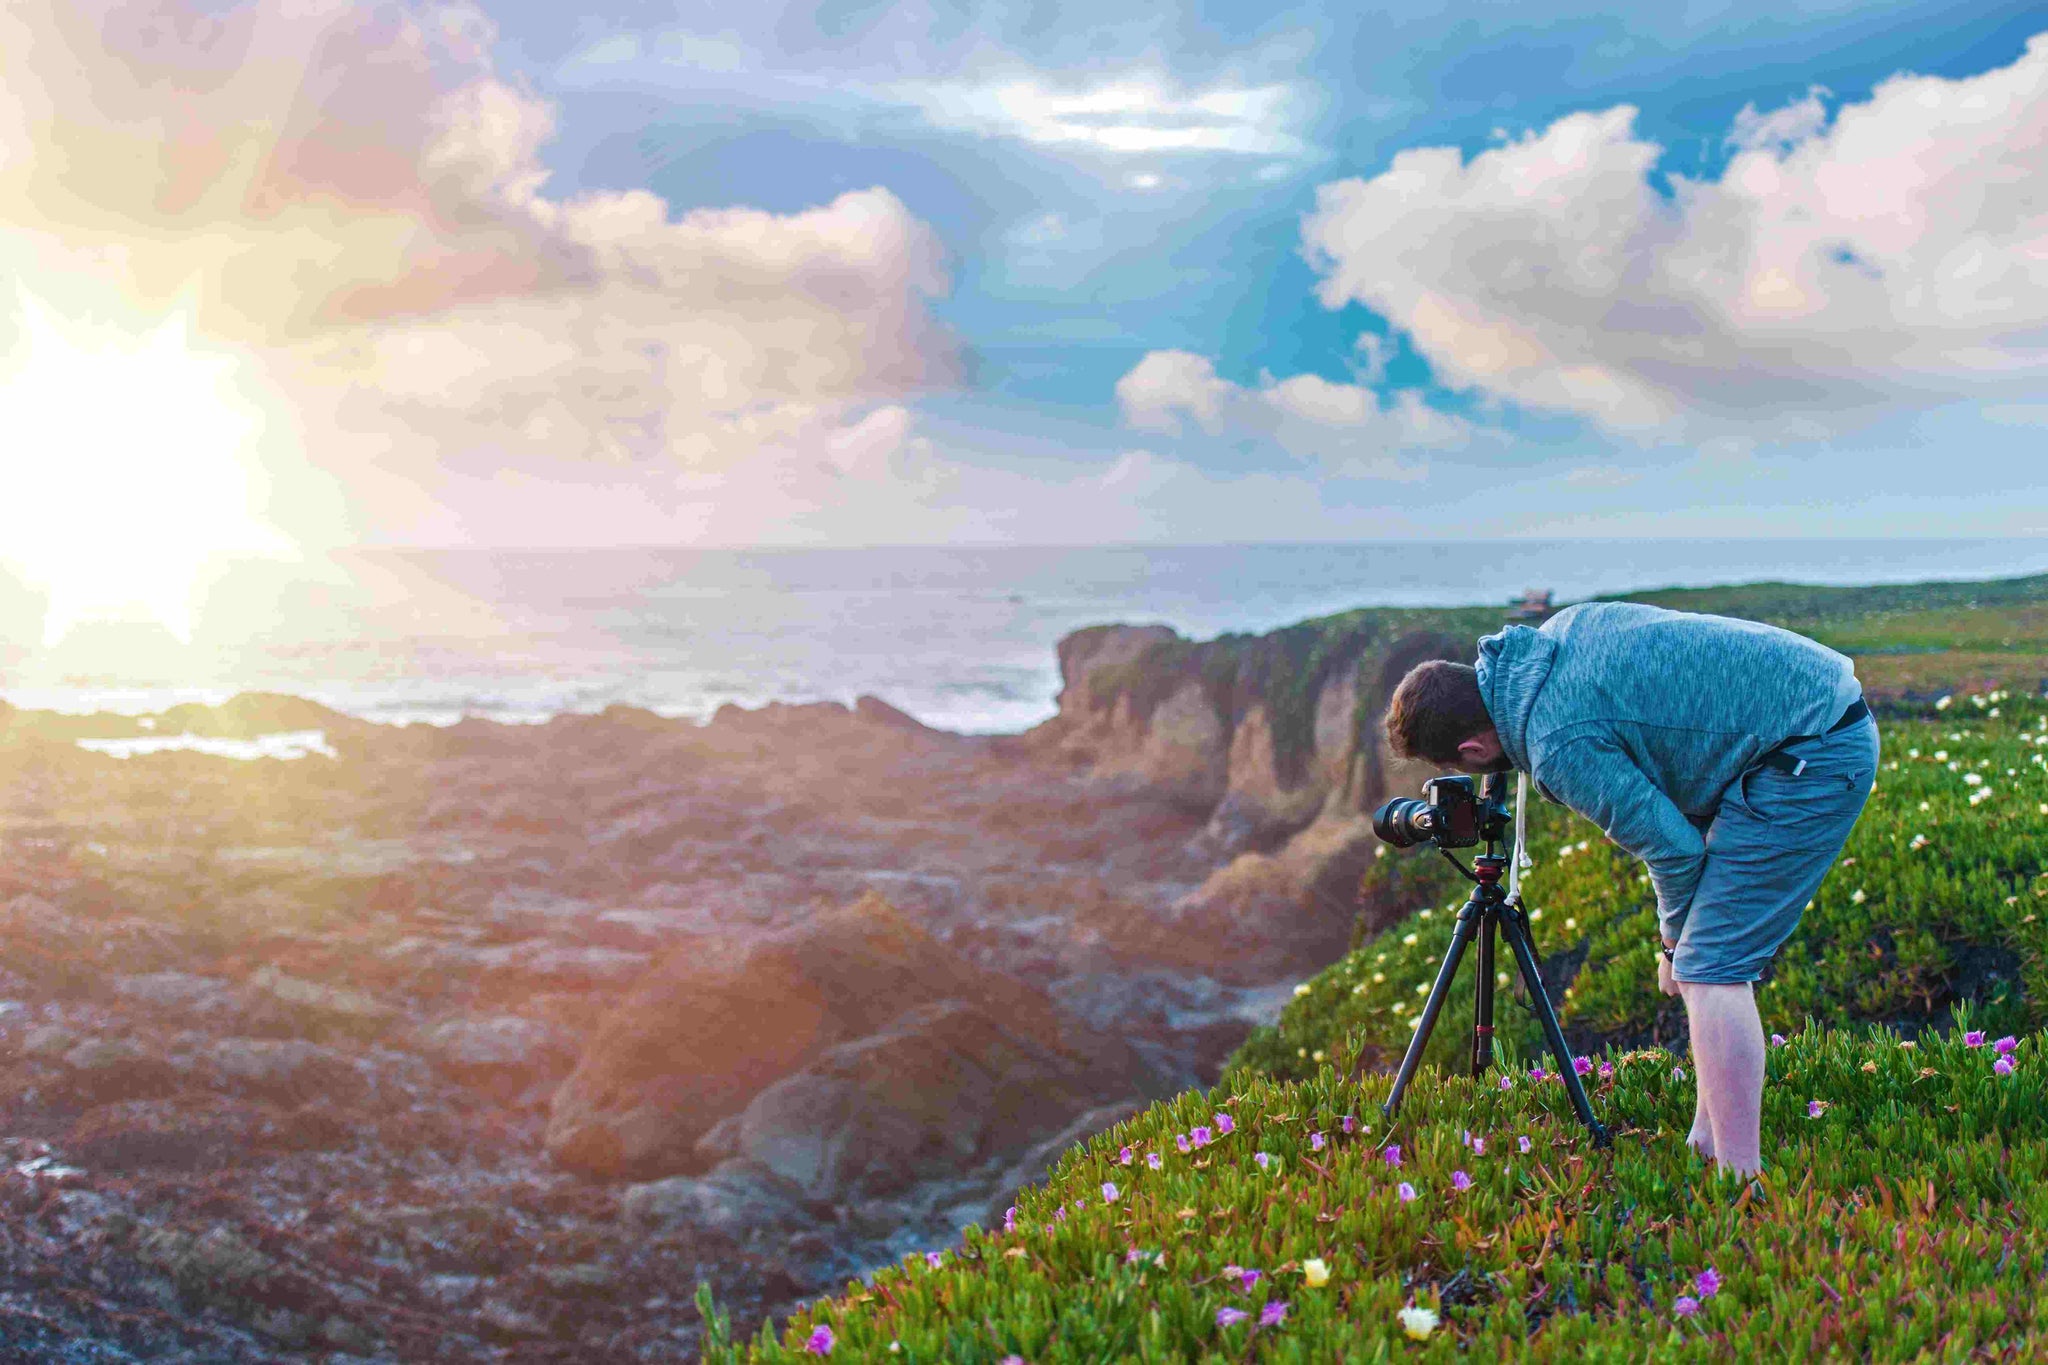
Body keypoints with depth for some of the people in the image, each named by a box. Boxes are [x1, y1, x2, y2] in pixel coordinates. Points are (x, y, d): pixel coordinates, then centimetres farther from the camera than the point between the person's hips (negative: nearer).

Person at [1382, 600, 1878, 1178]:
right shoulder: (1556, 632, 8)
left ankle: (1740, 1181, -11)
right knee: (1718, 962, 15)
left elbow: (1674, 848, -15)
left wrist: (1674, 943, 5)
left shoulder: (1558, 746, -19)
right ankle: (1707, 1148, 21)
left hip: (1812, 756, -10)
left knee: (1709, 969, -11)